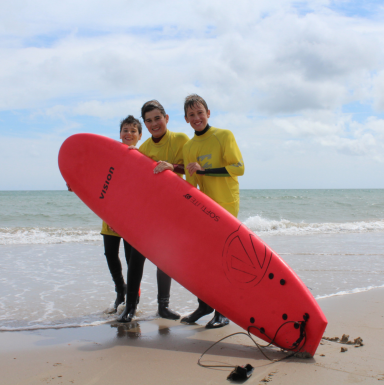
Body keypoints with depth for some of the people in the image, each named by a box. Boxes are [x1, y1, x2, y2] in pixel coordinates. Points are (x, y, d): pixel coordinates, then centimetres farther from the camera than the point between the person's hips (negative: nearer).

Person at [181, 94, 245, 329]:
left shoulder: (224, 136, -6)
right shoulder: (188, 148, 9)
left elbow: (239, 168, -14)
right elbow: (191, 185, 10)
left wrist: (203, 170, -19)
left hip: (226, 206, -5)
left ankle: (223, 312, 9)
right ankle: (205, 305, 24)